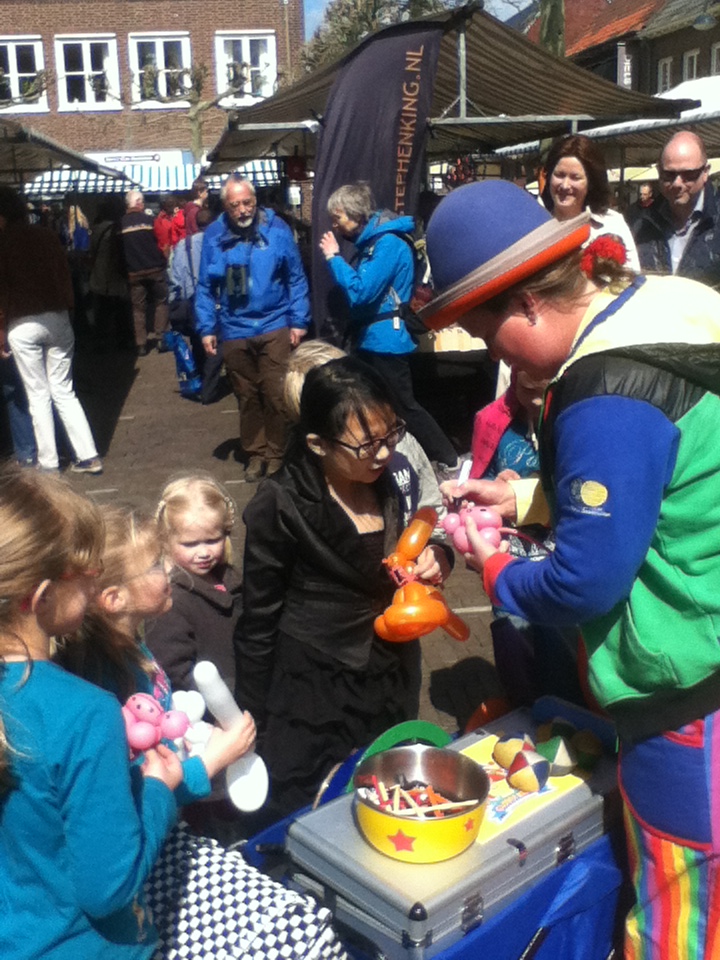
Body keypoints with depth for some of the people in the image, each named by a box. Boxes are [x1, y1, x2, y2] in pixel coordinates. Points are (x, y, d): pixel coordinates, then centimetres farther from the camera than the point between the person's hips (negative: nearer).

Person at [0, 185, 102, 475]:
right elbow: (65, 277, 6)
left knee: (38, 395, 6)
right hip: (57, 319, 3)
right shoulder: (47, 236, 4)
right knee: (64, 391, 11)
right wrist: (66, 310, 13)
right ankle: (88, 456, 7)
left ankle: (48, 462, 11)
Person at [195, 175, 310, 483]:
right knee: (247, 397, 13)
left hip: (275, 327, -2)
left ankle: (276, 454, 15)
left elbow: (296, 279, 0)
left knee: (276, 396, -1)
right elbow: (205, 287, 6)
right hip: (234, 331, 2)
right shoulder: (213, 236, 0)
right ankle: (255, 454, 27)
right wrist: (206, 328, 1)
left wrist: (299, 321, -3)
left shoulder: (277, 229, -5)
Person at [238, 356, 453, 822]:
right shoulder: (281, 506, -19)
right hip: (311, 695, -4)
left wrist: (436, 560, -12)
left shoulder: (397, 474, -8)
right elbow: (258, 622, -9)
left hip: (393, 682, 5)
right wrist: (256, 722, -3)